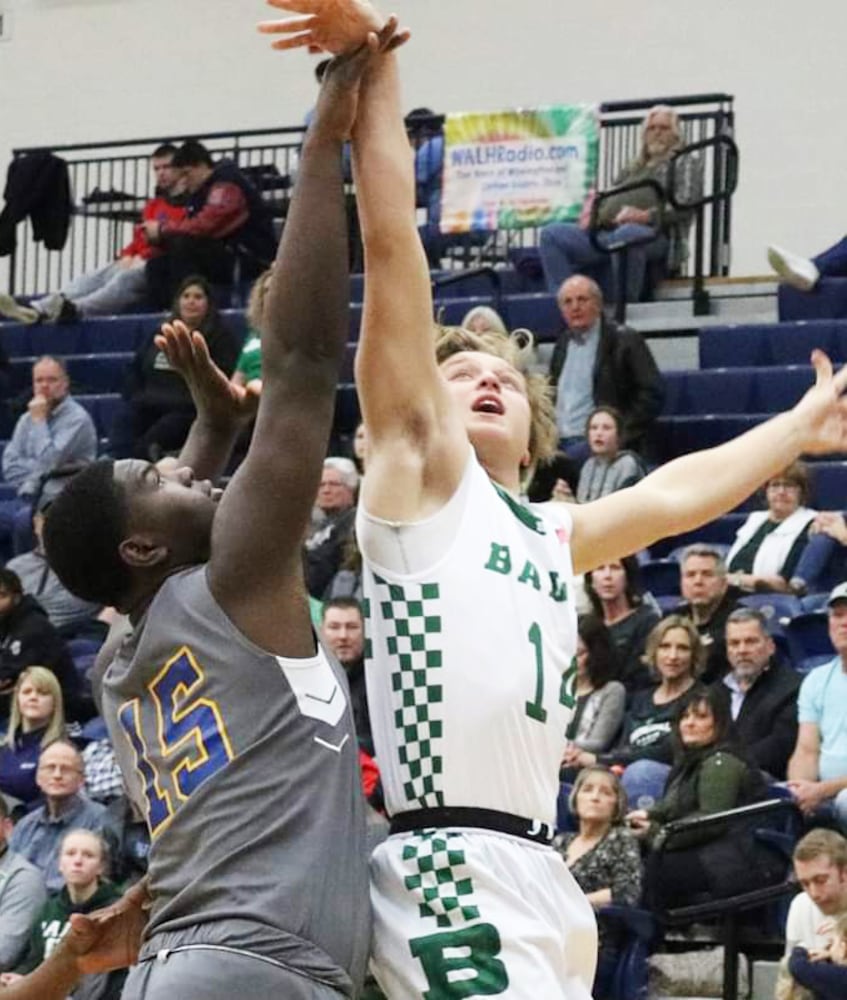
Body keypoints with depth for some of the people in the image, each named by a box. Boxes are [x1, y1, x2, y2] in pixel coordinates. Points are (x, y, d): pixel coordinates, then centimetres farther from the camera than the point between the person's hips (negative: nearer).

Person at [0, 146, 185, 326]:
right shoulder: (153, 205, 28)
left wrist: (144, 257, -15)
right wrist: (127, 256, 3)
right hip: (137, 262, 8)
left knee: (125, 279, -37)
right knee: (90, 279, -16)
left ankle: (74, 309, -65)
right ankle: (36, 310, -40)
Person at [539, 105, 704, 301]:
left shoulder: (686, 161, 16)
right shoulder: (633, 168, 36)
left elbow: (686, 204, 0)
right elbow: (609, 196, 33)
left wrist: (647, 216, -16)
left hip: (655, 235, -7)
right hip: (606, 232, 7)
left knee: (626, 233, -44)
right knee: (551, 235, -13)